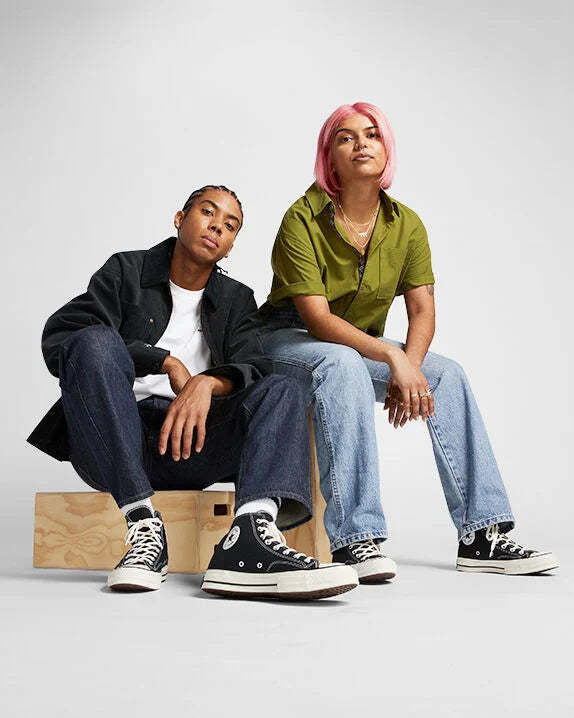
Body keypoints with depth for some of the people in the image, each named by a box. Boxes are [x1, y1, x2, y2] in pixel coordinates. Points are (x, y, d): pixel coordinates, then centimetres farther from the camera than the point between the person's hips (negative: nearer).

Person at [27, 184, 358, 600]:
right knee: (96, 340, -27)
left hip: (187, 444, 2)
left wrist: (208, 382, -23)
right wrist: (167, 362, -13)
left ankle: (252, 532, -48)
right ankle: (144, 525, -33)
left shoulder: (236, 300, 19)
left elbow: (254, 369, 1)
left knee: (282, 390, -18)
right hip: (114, 442, -2)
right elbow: (57, 339, -6)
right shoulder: (127, 271, 10)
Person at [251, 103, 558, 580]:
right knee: (343, 365, -38)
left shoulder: (407, 226, 0)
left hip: (364, 345, 6)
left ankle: (482, 536, -15)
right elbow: (317, 318, -24)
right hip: (286, 341, -5)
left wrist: (408, 368, -25)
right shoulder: (303, 219, -17)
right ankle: (354, 540, -40)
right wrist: (392, 356, -34)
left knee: (447, 373, -15)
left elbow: (423, 310, -5)